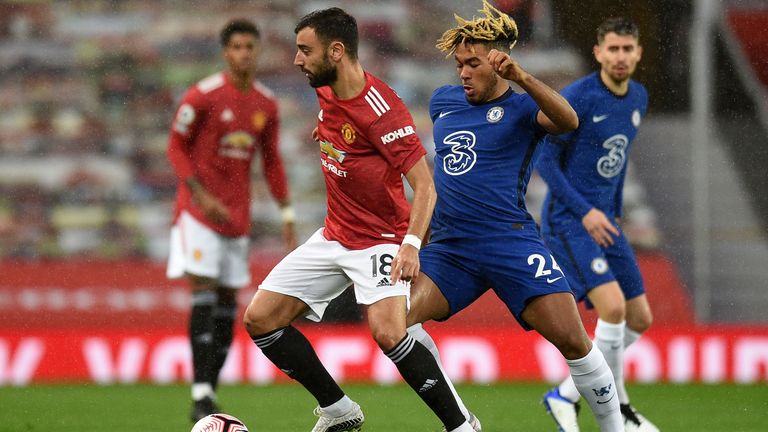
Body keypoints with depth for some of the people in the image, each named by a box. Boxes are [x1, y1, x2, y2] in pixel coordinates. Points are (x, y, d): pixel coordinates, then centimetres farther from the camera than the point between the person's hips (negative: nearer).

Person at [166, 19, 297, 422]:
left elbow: (271, 161, 14)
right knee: (203, 292, -14)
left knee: (228, 301, 6)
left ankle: (211, 391, 14)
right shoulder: (202, 96, -12)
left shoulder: (266, 104, 5)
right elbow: (176, 147, -7)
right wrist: (200, 194, -18)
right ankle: (200, 395, -17)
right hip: (199, 208, -6)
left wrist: (287, 214, 9)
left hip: (238, 215, 6)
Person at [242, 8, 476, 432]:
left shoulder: (380, 108, -23)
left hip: (381, 239, -9)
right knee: (260, 318, 2)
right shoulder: (325, 93, 1)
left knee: (387, 332, -30)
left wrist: (411, 244, -35)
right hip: (334, 236, 9)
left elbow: (424, 184, -25)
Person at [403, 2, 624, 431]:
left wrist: (521, 77, -38)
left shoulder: (523, 107, -1)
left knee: (571, 338, -14)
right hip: (449, 247, 5)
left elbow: (567, 121, -24)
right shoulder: (443, 100, 15)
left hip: (511, 243, -5)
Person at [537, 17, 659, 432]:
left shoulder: (639, 98, 7)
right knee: (613, 306, -22)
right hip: (567, 220, -8)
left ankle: (565, 395, 19)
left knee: (639, 319, 6)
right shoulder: (577, 98, -16)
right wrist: (585, 211, -19)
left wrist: (614, 211, 18)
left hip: (604, 220, 8)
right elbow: (545, 160, -13)